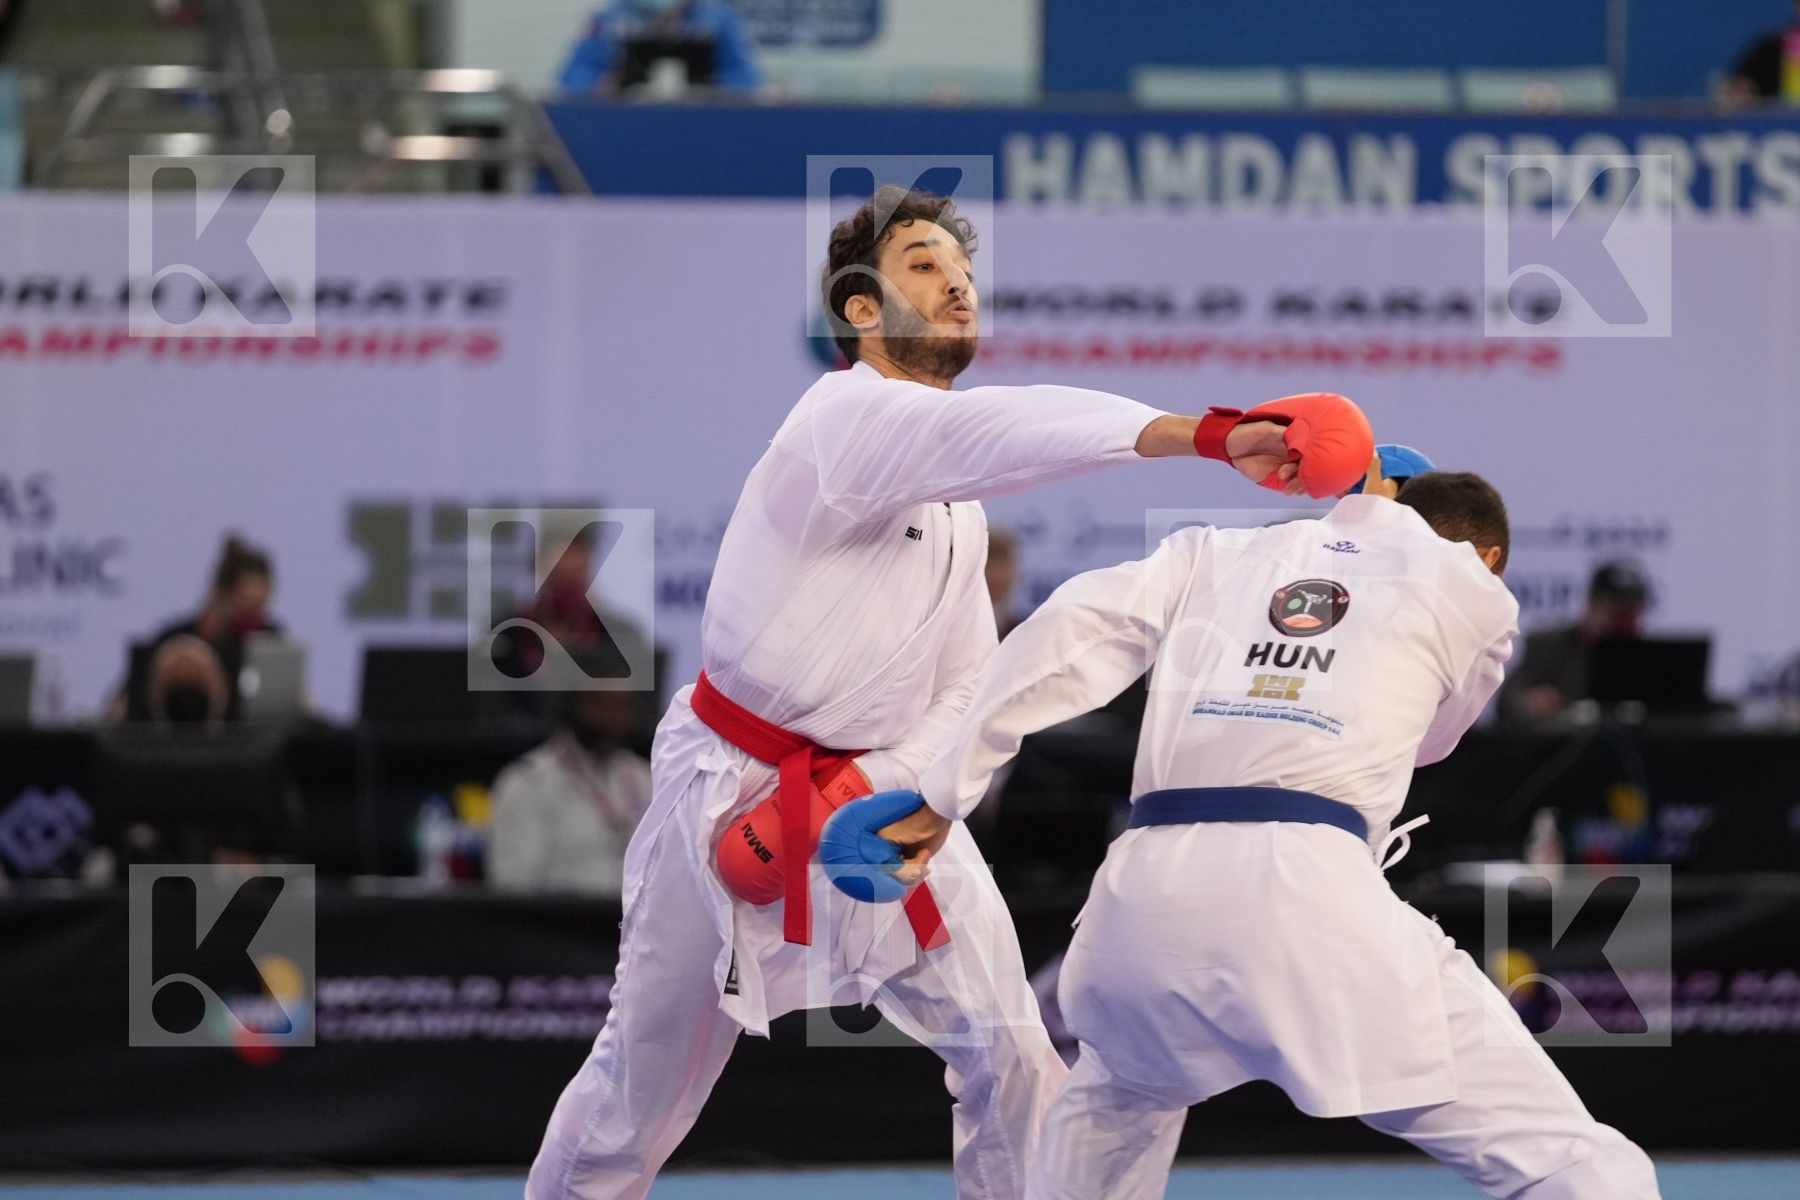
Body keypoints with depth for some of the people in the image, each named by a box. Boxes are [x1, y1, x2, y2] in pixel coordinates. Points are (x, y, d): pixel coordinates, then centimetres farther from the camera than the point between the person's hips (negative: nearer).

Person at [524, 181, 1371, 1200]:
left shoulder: (958, 502, 9)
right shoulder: (848, 417, -18)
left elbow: (965, 680, 11)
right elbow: (1006, 432, -36)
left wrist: (865, 792, -10)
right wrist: (1215, 435, -47)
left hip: (874, 795, 6)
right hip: (728, 790, -6)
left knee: (1005, 1046, -7)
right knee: (649, 1068, 7)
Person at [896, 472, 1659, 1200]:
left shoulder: (1216, 553, 26)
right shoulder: (1475, 592, 20)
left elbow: (1067, 638, 12)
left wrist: (942, 796, 14)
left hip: (1148, 894, 4)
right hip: (1313, 895, -4)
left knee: (1113, 1098, 39)